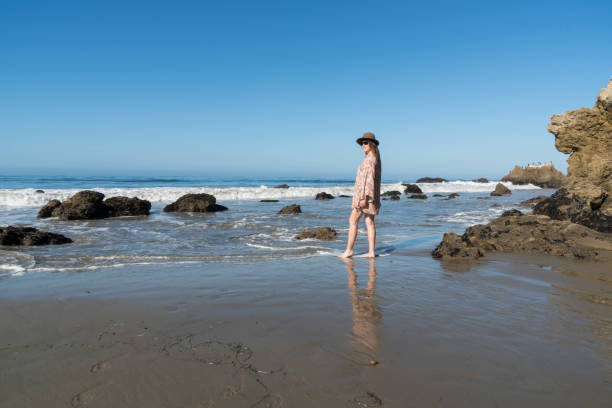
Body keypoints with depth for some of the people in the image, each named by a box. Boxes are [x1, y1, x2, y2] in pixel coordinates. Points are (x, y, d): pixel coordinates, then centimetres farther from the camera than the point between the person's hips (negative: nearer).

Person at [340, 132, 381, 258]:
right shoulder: (374, 157, 16)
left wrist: (364, 197, -24)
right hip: (372, 195, 10)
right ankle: (371, 252, 6)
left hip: (365, 194, -9)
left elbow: (370, 178, -21)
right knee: (369, 222, 6)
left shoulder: (370, 158, -14)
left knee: (353, 221, -3)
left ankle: (349, 250, 0)